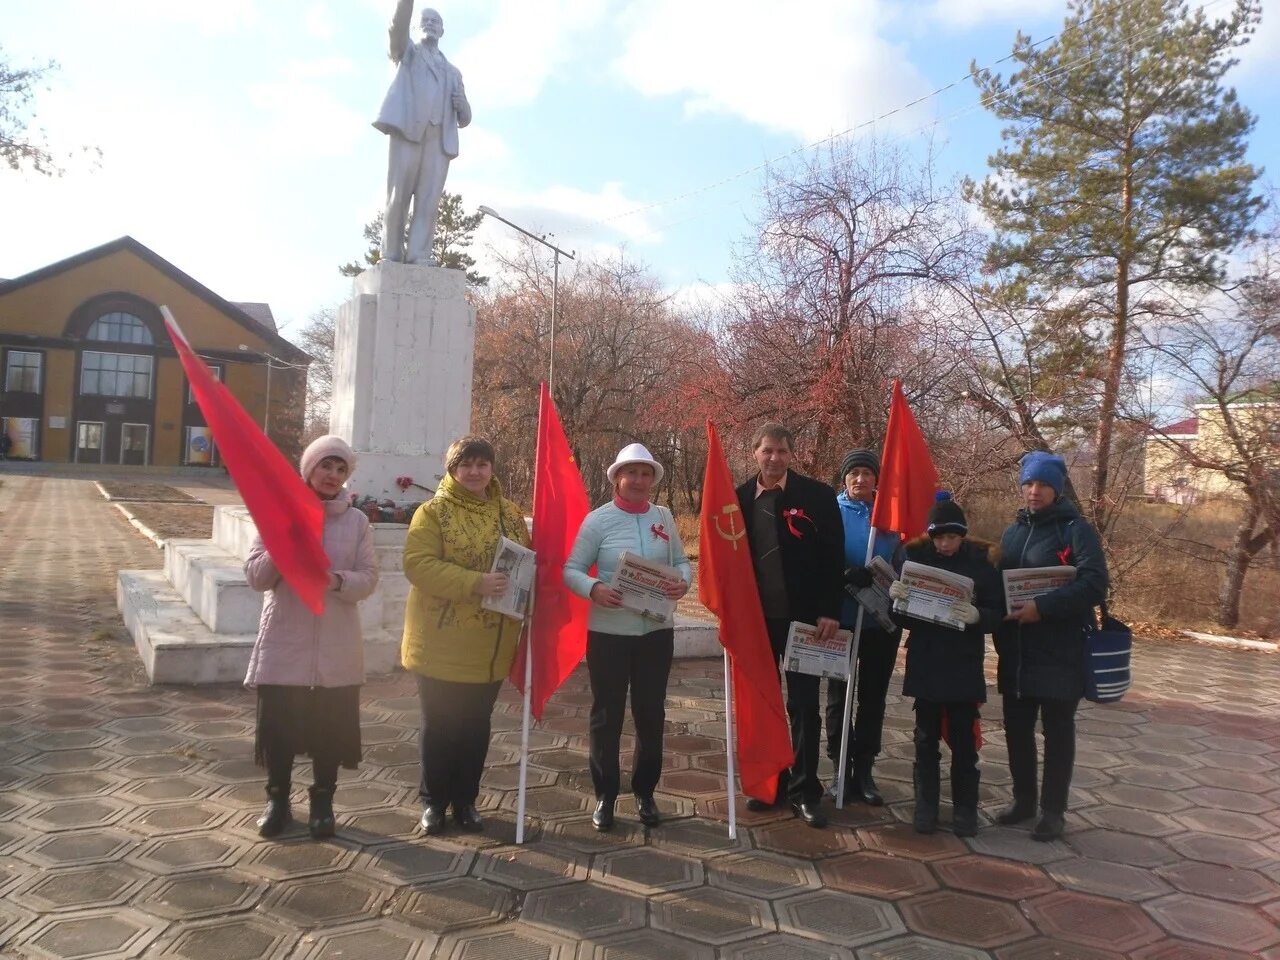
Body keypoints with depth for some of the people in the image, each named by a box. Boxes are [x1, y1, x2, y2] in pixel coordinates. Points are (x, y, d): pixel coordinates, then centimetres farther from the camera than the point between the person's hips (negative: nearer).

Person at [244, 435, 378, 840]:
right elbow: (255, 575, -3)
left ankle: (322, 801, 27)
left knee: (330, 728, 7)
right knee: (278, 725, 7)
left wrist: (337, 580, -22)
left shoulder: (357, 522, 2)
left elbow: (369, 578, -3)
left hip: (336, 648, 1)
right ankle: (277, 800, 28)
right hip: (284, 643, 0)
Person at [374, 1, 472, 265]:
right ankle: (391, 258, -8)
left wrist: (462, 105, 4)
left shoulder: (453, 73, 32)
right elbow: (398, 25, 2)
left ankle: (419, 258, -15)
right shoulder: (407, 52, 25)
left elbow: (464, 120, 27)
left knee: (429, 200, -10)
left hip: (440, 139, 3)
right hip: (408, 129, -3)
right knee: (398, 196, -10)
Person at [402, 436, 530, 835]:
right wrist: (475, 583, -27)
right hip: (442, 643, -4)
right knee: (440, 725, 8)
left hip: (490, 645, 4)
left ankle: (465, 799, 28)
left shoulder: (510, 514, 8)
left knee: (476, 726, 13)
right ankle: (433, 800, 25)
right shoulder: (432, 512, -7)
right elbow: (419, 564, -18)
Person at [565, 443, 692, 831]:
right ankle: (605, 796, 24)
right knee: (607, 715, 8)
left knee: (651, 714, 12)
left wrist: (683, 581, -12)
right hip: (608, 632, -3)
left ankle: (645, 792, 29)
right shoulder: (598, 519, -7)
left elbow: (681, 561, 10)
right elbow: (571, 570, -6)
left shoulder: (663, 517, 3)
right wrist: (594, 589, -26)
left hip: (657, 630, 3)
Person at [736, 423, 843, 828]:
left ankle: (805, 790, 14)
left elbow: (833, 557, -6)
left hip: (802, 617, -2)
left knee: (804, 705, 5)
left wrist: (829, 611, -12)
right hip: (755, 617, 3)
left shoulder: (817, 496, -5)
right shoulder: (739, 498, 2)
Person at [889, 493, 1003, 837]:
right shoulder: (916, 558, -2)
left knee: (963, 741, 7)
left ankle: (965, 809, 20)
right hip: (924, 666, 1)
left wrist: (977, 616, -25)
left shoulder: (981, 563, -4)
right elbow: (900, 615, 1)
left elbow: (999, 614, -4)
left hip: (964, 668, -1)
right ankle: (925, 806, 21)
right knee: (926, 740, 9)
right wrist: (895, 596, -21)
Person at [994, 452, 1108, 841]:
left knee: (1057, 732, 5)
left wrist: (1043, 608, -25)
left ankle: (1053, 810, 17)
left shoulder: (1075, 529, -6)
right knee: (1017, 729, 12)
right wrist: (1001, 635, 3)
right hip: (1016, 654, 6)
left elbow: (1095, 584, -19)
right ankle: (1024, 799, 28)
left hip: (1060, 653, -6)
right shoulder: (1013, 532, 14)